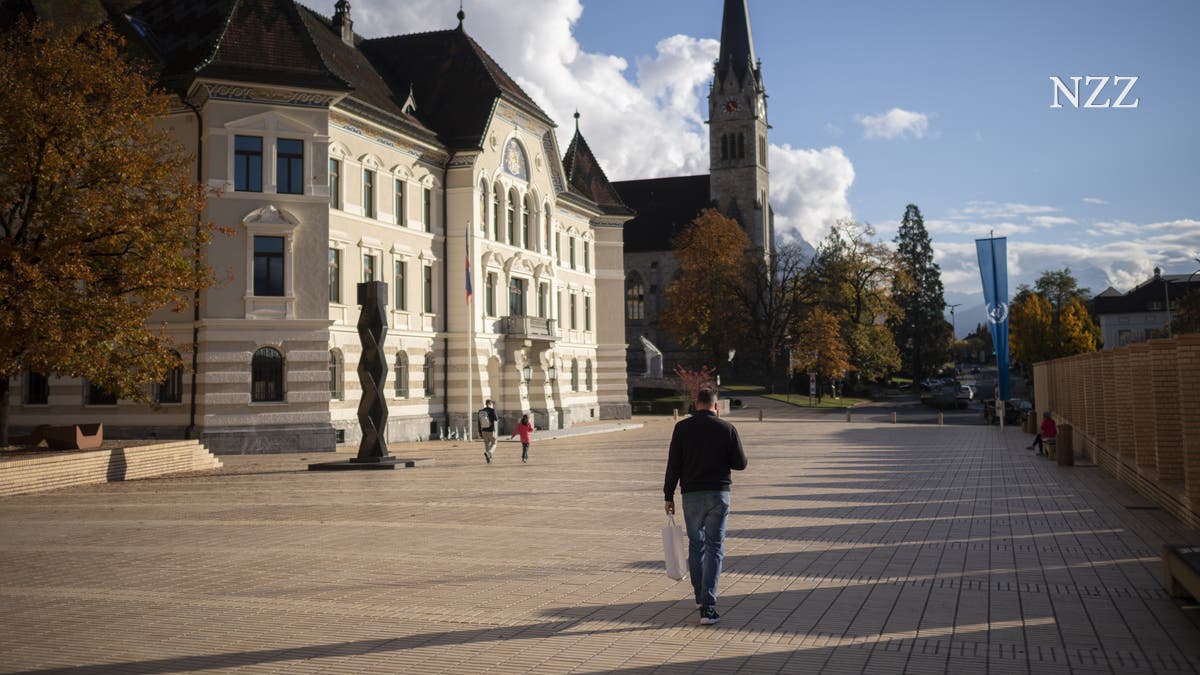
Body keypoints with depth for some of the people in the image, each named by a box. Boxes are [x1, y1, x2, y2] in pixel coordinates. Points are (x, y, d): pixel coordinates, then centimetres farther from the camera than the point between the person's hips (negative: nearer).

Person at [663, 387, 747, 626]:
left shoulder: (682, 428, -3)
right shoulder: (727, 428, -3)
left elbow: (673, 465, -4)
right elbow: (740, 463, -2)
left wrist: (669, 496, 3)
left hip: (692, 496, 1)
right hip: (719, 494, -1)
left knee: (696, 545, 17)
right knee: (714, 548, 1)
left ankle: (700, 597, 29)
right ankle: (708, 607, -7)